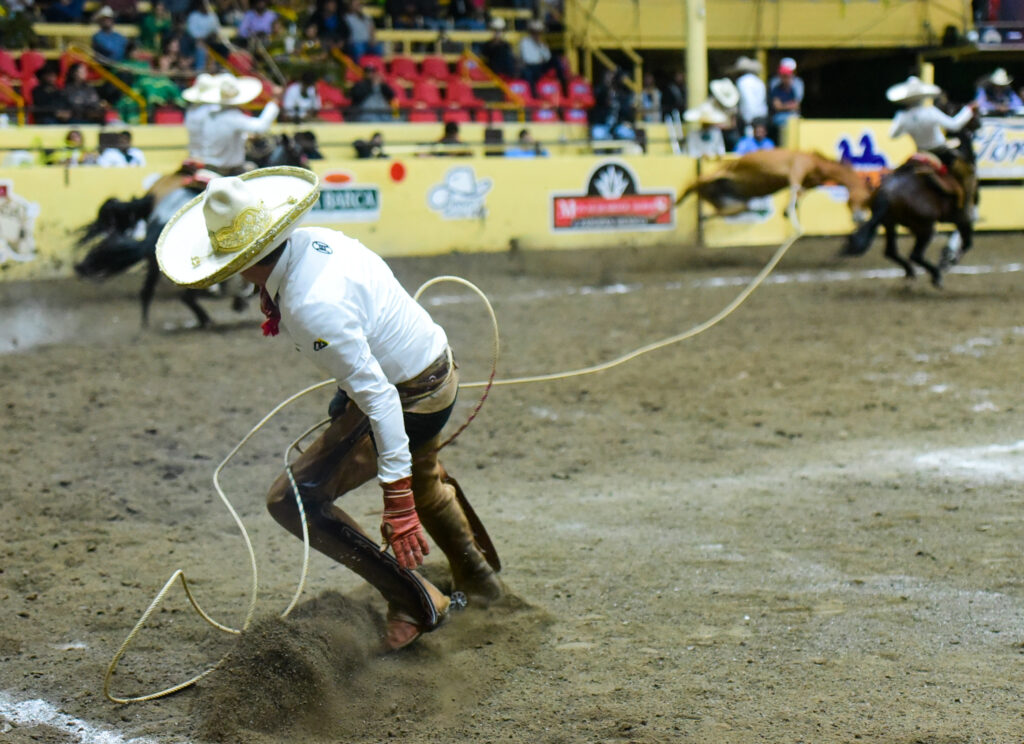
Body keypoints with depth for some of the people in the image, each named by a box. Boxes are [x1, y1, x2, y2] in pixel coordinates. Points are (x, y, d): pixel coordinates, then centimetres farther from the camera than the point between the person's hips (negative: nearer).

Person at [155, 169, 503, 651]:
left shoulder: (312, 306, -34)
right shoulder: (313, 240, -8)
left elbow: (377, 394, -35)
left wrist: (397, 498, -35)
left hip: (411, 401, -10)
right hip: (437, 366, 10)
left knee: (294, 499, -5)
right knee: (422, 478, 36)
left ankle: (414, 602, 1)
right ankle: (478, 578, 59)